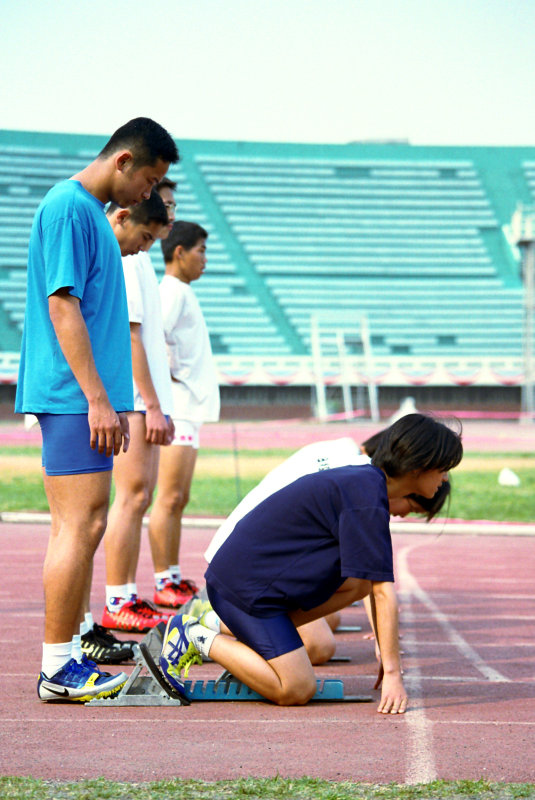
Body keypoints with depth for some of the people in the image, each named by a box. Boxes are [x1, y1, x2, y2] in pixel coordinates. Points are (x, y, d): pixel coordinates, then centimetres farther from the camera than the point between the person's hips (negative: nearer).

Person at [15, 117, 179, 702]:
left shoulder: (89, 212, 18)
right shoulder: (69, 208, -12)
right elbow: (62, 307, -18)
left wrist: (112, 400, 23)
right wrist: (98, 398, -20)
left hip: (80, 397, 10)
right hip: (73, 396, -10)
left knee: (74, 529, 10)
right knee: (82, 527, -10)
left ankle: (65, 660, 13)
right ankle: (60, 668, -8)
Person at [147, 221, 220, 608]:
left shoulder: (183, 292, 20)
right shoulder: (173, 291, -11)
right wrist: (172, 376, -14)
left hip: (189, 407, 10)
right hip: (177, 407, -10)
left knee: (179, 500, 11)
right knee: (169, 498, -9)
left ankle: (175, 578, 15)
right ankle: (163, 583, -9)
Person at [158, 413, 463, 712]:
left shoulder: (365, 481, 13)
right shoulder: (367, 499, -19)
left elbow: (373, 584, 19)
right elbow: (384, 593, -21)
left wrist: (386, 651, 19)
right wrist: (392, 673, -21)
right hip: (245, 584, -10)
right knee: (297, 690, -12)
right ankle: (198, 638, -2)